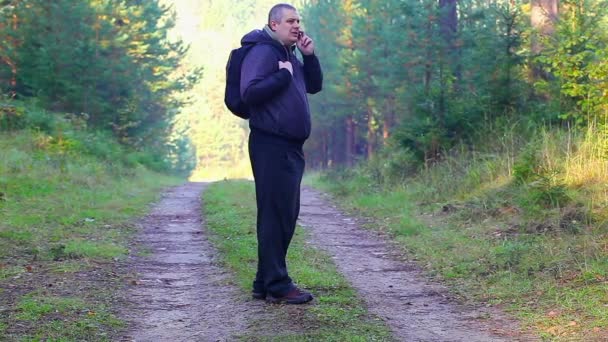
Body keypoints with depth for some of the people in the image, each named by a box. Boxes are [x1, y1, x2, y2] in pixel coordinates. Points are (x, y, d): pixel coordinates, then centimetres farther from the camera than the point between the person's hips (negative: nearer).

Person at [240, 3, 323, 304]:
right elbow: (249, 92, -22)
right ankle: (277, 285, -6)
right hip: (271, 145, -10)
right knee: (275, 215, -9)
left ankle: (265, 282, 18)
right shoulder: (263, 51, -10)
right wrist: (283, 75, -17)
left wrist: (309, 56, 7)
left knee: (286, 215, 12)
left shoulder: (290, 55, 20)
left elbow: (315, 86, 19)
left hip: (290, 147, 10)